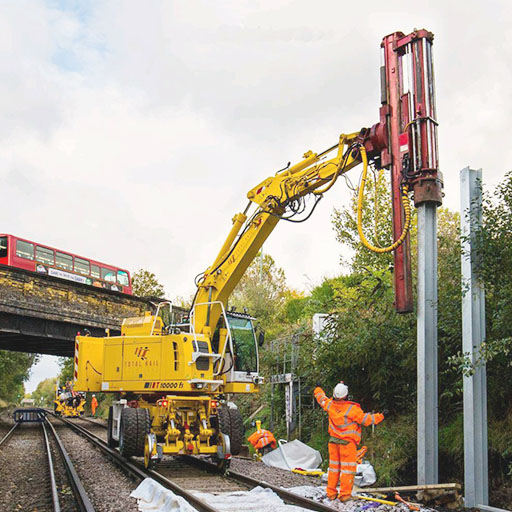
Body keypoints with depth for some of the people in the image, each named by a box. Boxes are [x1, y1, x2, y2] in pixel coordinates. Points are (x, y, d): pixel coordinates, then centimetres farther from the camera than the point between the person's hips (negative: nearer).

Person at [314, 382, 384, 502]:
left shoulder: (330, 405, -4)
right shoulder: (352, 409, -19)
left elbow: (321, 398, 18)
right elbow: (365, 419, -11)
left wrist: (318, 389, 38)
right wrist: (379, 417, 3)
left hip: (333, 441, 5)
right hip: (347, 442, -5)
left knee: (334, 467, 14)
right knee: (347, 468, 2)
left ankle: (331, 493, 18)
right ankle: (344, 494, 0)